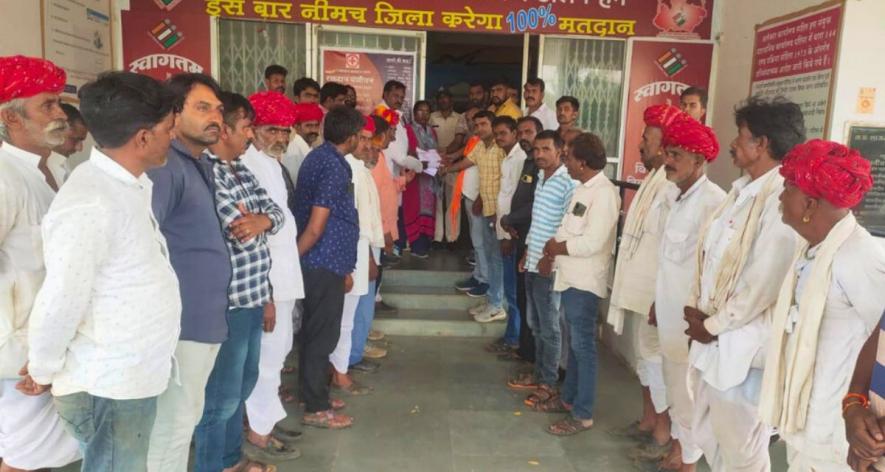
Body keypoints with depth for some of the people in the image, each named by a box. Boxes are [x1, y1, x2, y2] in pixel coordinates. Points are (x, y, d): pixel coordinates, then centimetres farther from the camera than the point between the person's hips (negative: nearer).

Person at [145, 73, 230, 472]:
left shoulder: (202, 164, 14)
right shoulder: (164, 166, -16)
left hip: (207, 317, 9)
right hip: (181, 321, -9)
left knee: (187, 418, 21)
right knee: (172, 426, 3)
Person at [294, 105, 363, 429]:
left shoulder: (317, 157, 12)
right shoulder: (335, 166, -18)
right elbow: (316, 226, -22)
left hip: (318, 263, 10)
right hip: (326, 263, -10)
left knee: (314, 331, 18)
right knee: (323, 335, 1)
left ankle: (314, 394, 32)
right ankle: (317, 408, 13)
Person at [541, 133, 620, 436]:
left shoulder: (604, 193, -19)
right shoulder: (582, 188, 11)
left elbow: (592, 242, -25)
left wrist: (556, 247, -11)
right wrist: (552, 253, -2)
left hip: (585, 281, -9)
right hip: (570, 276, 9)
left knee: (583, 346, 1)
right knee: (574, 342, 19)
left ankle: (582, 414, 12)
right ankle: (569, 397, 34)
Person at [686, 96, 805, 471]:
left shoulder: (781, 198, -19)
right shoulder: (742, 190, 11)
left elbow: (764, 281, -22)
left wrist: (713, 325, -12)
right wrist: (696, 308, 1)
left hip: (741, 345, -9)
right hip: (710, 337, 9)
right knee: (707, 435, 22)